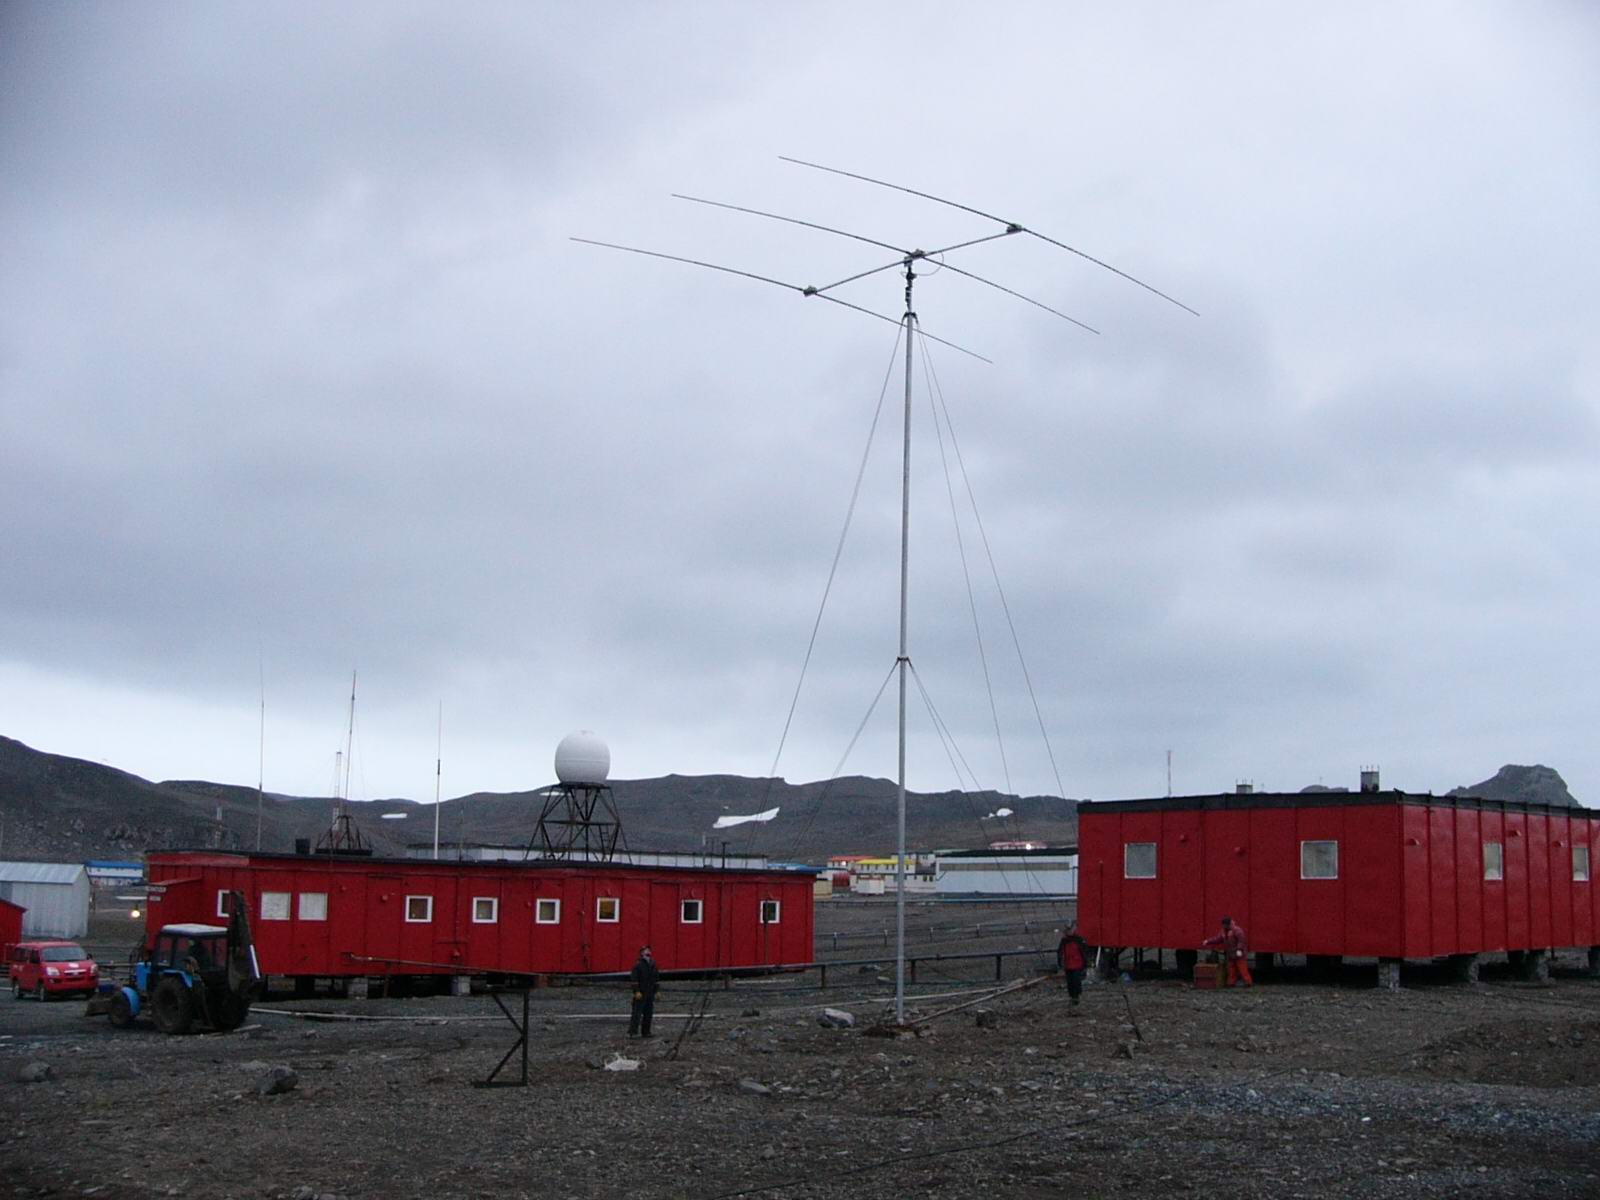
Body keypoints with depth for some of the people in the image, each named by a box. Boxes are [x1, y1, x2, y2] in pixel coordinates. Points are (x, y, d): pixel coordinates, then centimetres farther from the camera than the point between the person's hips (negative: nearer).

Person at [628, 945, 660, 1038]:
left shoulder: (653, 965, 12)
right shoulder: (638, 965, -9)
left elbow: (657, 979, 18)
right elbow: (634, 979, -14)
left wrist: (657, 991, 12)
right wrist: (637, 991, -19)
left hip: (650, 993, 7)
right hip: (640, 994, -7)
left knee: (648, 1013, 10)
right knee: (637, 1013, -10)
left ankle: (646, 1032, 17)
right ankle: (632, 1032, -11)